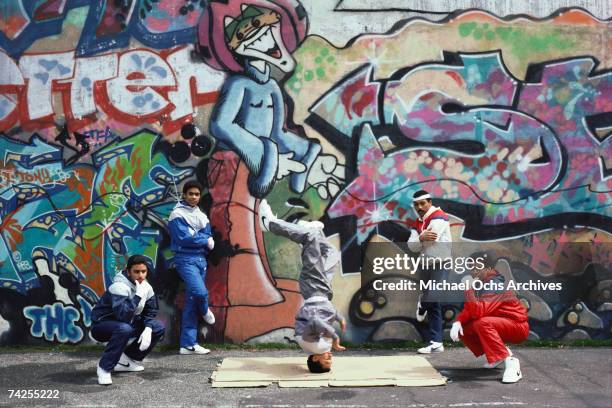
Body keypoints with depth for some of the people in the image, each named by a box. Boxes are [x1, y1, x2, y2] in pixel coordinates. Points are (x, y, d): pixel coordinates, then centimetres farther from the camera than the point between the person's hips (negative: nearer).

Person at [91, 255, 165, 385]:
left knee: (159, 328, -3)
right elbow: (123, 315, -39)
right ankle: (104, 368, -21)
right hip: (101, 325, -8)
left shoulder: (146, 287, -5)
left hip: (127, 322, 8)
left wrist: (147, 330, -17)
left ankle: (126, 360, 7)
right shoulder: (119, 287, -27)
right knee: (124, 329, -39)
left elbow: (150, 312, 1)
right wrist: (138, 295, -39)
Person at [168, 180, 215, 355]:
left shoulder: (201, 215, 16)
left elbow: (208, 235, 8)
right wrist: (205, 241, -4)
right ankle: (205, 311, 12)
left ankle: (188, 344, 7)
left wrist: (198, 238, -12)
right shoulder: (178, 214, -5)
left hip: (201, 259, 6)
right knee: (200, 292, -24)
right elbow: (185, 238, -15)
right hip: (186, 259, -6)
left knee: (192, 302, 5)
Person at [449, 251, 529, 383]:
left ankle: (510, 362, -30)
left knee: (482, 323, -34)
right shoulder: (481, 284, 2)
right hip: (501, 324, 9)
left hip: (518, 327, -9)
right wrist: (458, 322, -11)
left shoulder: (495, 285, -24)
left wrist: (469, 289, -33)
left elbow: (478, 312, -36)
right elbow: (469, 309, 6)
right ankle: (501, 352, 14)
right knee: (463, 328, 0)